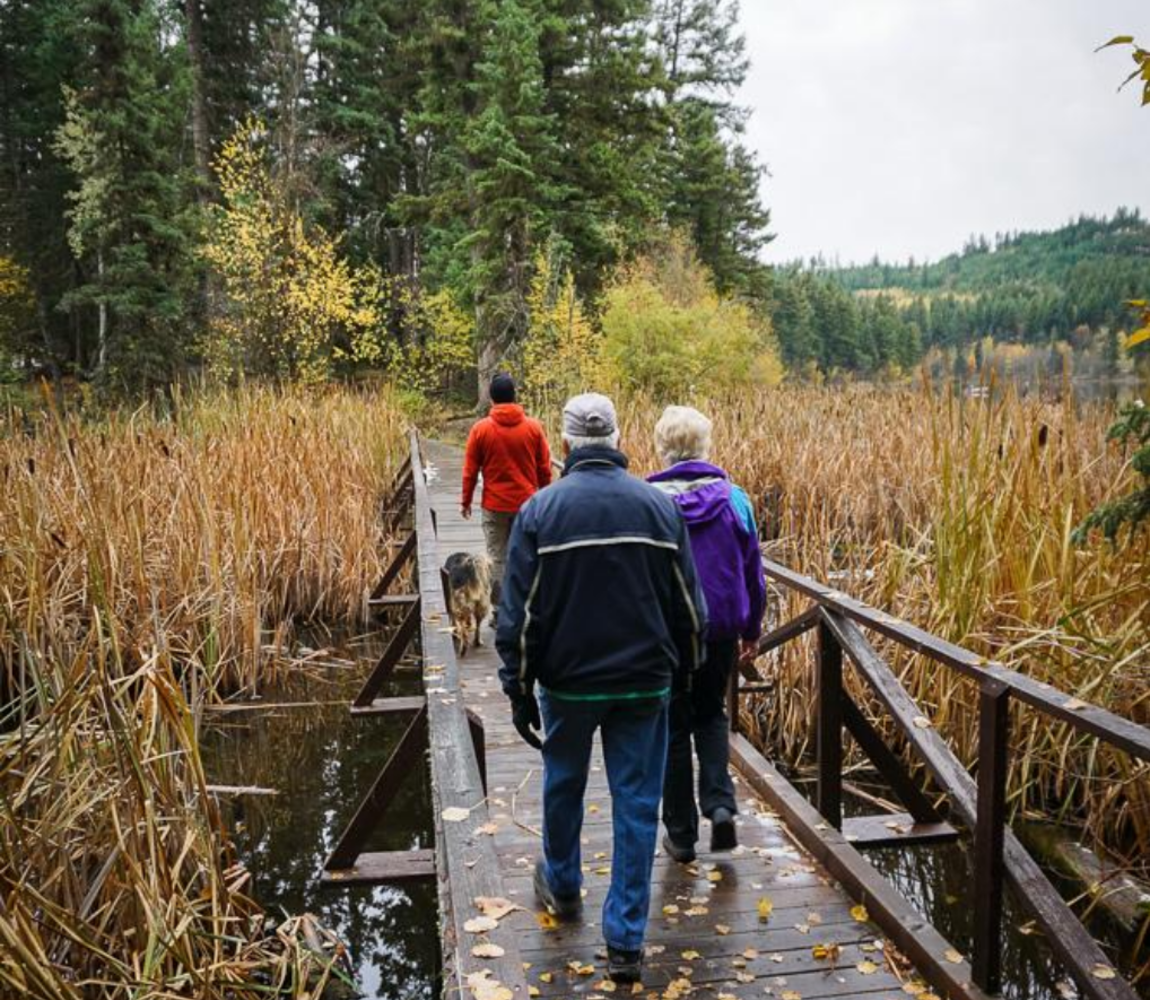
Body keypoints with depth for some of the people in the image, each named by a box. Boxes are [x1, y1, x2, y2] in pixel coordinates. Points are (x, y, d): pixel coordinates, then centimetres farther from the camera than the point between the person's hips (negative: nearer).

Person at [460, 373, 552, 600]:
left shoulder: (481, 428, -6)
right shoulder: (534, 427, -4)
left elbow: (470, 470, -1)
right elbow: (544, 469, 1)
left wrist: (465, 501, 10)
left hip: (494, 505, -1)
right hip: (527, 504, 1)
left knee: (497, 558, 7)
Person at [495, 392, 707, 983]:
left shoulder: (540, 511, -9)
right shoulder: (659, 506, -4)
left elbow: (520, 614, -8)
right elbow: (687, 605, 2)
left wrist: (518, 690, 0)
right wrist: (682, 670, 15)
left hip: (569, 682, 0)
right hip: (644, 685, 1)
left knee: (563, 786, 22)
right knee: (636, 804, 8)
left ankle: (562, 886, 45)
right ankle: (625, 941, 12)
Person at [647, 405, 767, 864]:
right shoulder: (732, 498, -4)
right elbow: (752, 571, 3)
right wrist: (752, 629, 16)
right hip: (721, 628, 2)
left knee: (674, 727, 11)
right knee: (711, 714, 23)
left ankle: (682, 835, 19)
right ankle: (720, 804, 3)